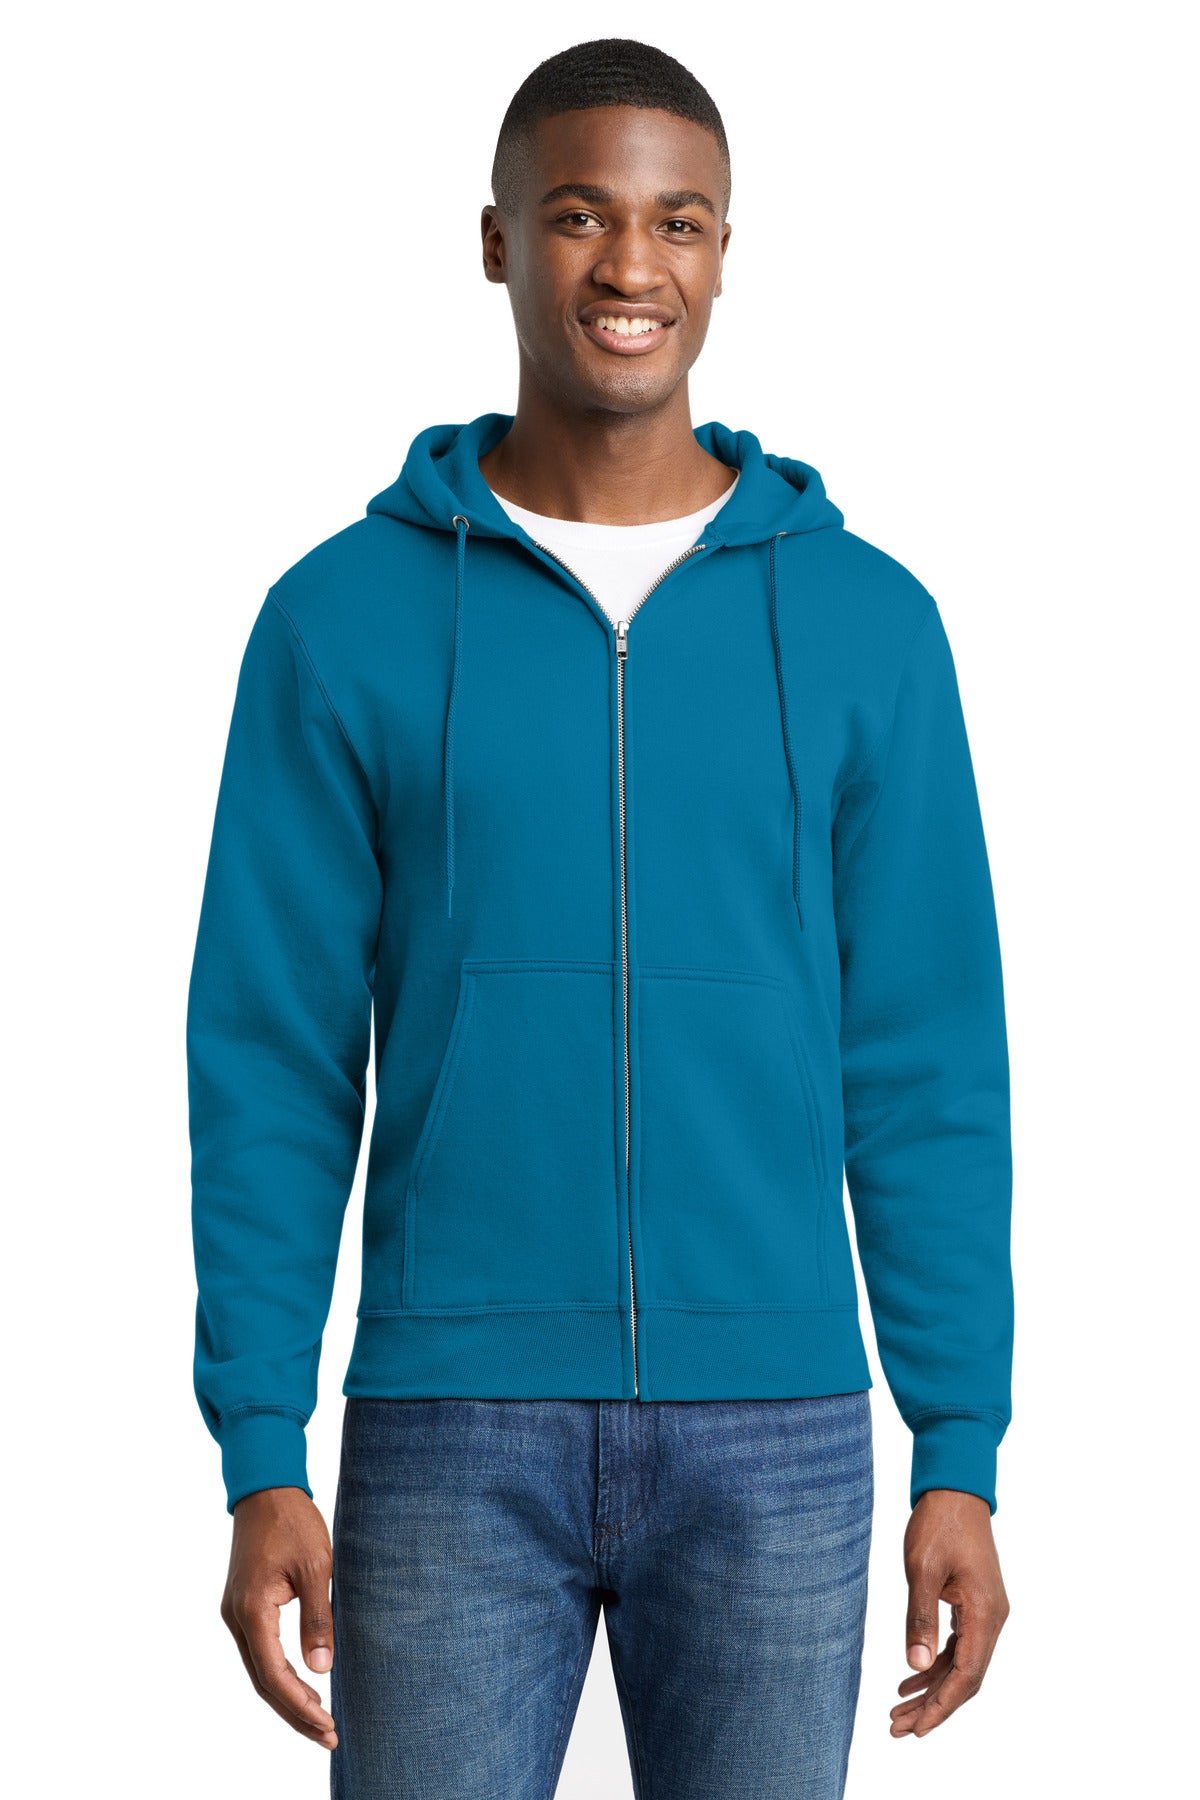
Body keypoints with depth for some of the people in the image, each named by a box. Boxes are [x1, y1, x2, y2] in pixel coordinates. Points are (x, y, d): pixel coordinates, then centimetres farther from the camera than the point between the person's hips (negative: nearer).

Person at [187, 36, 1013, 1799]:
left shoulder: (864, 622, 4)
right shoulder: (345, 618, 1)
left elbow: (927, 1067, 4)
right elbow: (273, 1068, 1)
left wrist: (962, 1456, 0)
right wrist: (259, 1462, -5)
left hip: (775, 1439, 1)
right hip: (449, 1434, -1)